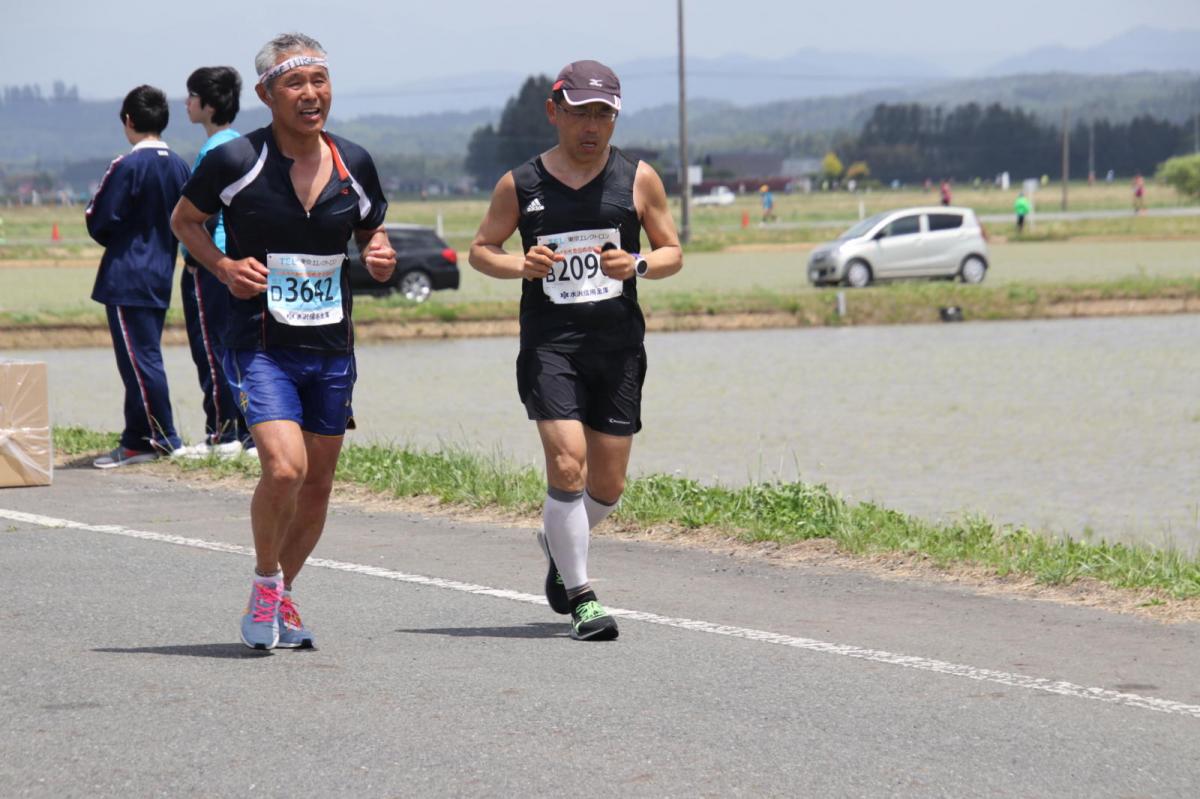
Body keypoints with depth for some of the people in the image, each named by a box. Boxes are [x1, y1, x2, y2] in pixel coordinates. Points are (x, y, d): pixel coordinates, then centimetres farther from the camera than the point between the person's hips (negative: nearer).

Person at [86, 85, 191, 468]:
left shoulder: (127, 166, -15)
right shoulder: (179, 166, 6)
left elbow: (99, 222, -11)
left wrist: (115, 242, 9)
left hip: (126, 278, -7)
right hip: (161, 275, 7)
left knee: (139, 359, -3)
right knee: (144, 358, 13)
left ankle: (165, 440, -3)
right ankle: (136, 439, 17)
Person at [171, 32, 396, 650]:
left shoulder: (354, 165, 2)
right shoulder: (235, 162, -10)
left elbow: (371, 230, 19)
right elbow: (184, 219, 6)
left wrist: (380, 256, -4)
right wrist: (223, 266, -11)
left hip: (332, 347, 5)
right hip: (260, 345, -5)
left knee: (317, 486, 10)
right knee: (283, 468, -22)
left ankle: (283, 595, 32)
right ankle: (263, 585, 3)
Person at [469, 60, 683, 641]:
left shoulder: (638, 179, 5)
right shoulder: (520, 185, 2)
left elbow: (672, 252, 10)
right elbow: (480, 249, 12)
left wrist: (638, 265, -12)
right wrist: (521, 266, -9)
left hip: (618, 346, 2)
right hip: (548, 344, -2)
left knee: (608, 484, 6)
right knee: (566, 465, -17)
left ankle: (558, 545, 40)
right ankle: (580, 598, -7)